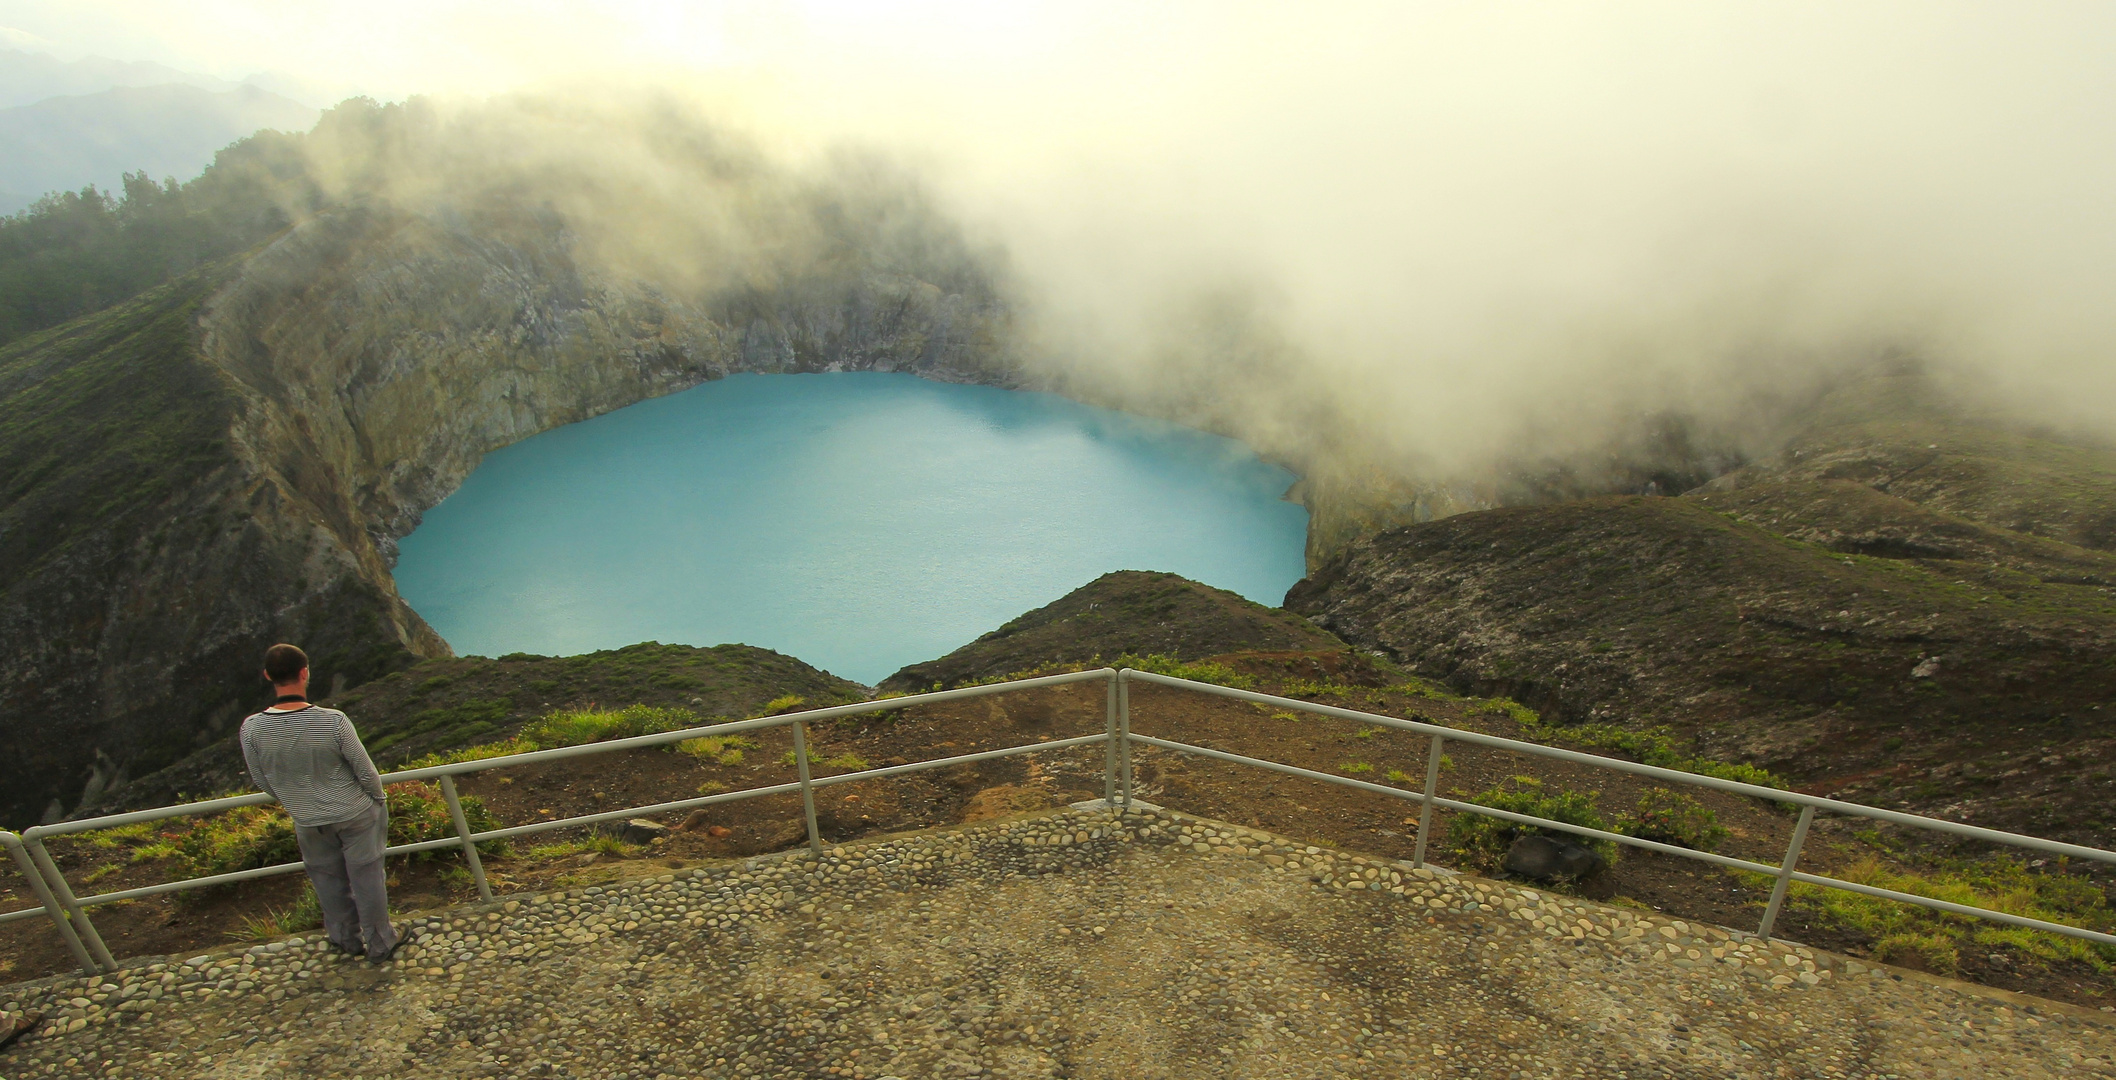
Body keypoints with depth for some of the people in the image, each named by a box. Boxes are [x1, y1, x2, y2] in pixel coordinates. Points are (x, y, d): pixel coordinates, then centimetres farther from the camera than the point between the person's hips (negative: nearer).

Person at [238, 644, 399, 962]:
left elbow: (263, 782, -1)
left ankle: (346, 940, 42)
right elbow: (366, 771, -16)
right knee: (366, 878, 15)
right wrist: (379, 798, 5)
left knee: (329, 881, 23)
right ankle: (379, 944, 30)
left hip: (308, 822, 3)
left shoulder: (251, 729, -18)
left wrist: (294, 802, 18)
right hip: (355, 815, -3)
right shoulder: (333, 721, -28)